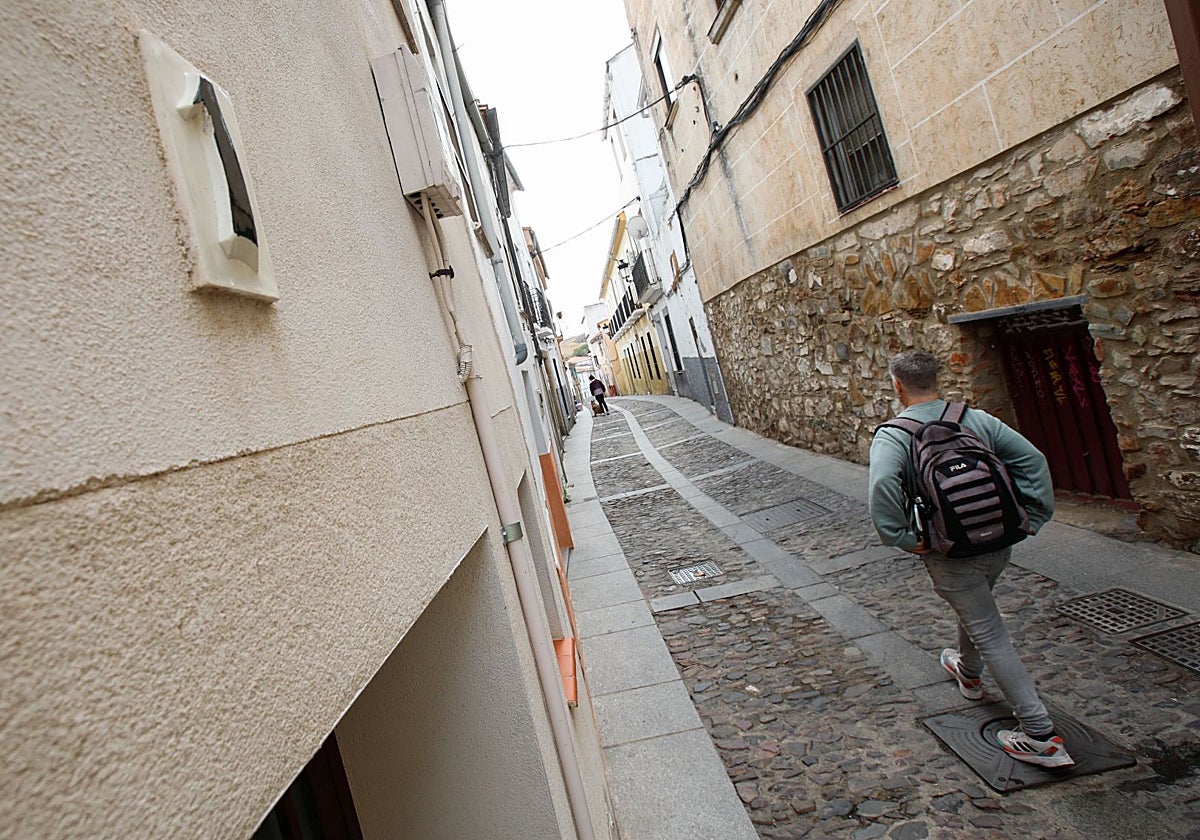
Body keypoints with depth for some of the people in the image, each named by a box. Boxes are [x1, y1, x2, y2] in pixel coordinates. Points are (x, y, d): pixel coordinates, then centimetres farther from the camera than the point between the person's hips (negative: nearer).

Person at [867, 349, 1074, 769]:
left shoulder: (892, 435, -15)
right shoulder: (977, 419, 0)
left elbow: (882, 487, -31)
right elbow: (1033, 459, -2)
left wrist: (903, 538, -18)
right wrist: (1031, 519, 3)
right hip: (998, 544, 6)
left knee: (991, 636, 5)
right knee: (976, 608, 31)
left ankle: (1041, 735, 8)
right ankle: (968, 672, 56)